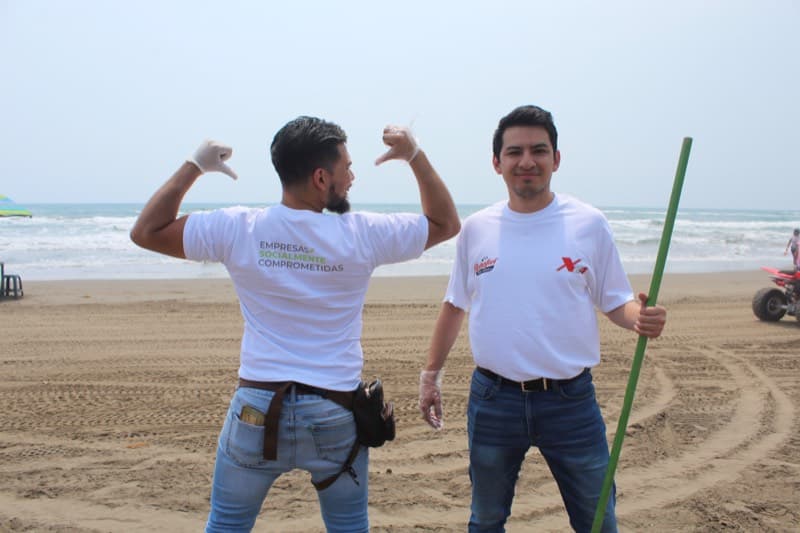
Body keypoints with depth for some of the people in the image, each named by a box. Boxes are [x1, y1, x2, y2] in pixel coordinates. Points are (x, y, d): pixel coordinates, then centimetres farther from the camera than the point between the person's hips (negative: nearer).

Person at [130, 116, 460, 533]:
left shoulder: (237, 230, -8)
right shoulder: (360, 234, -10)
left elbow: (146, 231, 2)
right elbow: (446, 223, 4)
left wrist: (194, 166, 7)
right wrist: (414, 155, 7)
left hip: (257, 410, 1)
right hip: (335, 415, 0)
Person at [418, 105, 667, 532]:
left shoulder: (588, 224, -4)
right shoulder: (475, 229, 1)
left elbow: (616, 302, 2)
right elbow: (455, 306, 12)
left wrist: (641, 318, -21)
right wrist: (431, 374, 13)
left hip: (571, 400, -1)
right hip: (492, 400, 2)